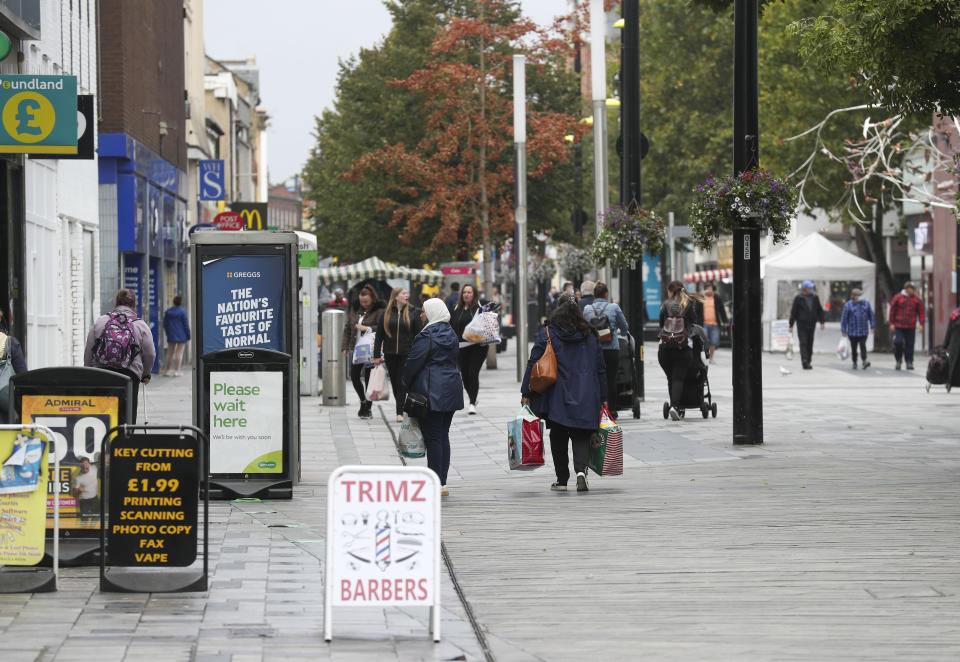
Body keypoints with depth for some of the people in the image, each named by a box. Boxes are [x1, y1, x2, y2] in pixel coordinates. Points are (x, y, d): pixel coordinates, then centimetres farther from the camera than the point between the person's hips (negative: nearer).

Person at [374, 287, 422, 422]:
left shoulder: (412, 313, 1)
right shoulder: (386, 314, 5)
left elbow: (418, 335, 1)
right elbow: (379, 335, 7)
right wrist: (377, 355, 4)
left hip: (406, 354, -2)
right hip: (390, 354, 2)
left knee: (402, 382, -7)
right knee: (395, 382, 9)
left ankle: (400, 412, -6)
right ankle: (402, 408, 23)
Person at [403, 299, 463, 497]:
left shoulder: (427, 336, -14)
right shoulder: (451, 334, 13)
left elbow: (413, 363, -12)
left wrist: (407, 384, 5)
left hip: (432, 393, -8)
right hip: (452, 389, 8)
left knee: (432, 437, -5)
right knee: (443, 435, 12)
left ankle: (436, 484, -7)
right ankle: (442, 482, 14)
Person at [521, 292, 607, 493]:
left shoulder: (547, 334, -2)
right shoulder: (589, 335, 7)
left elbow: (533, 364, -4)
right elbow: (600, 368, 11)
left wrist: (526, 393, 0)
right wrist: (602, 397, 18)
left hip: (557, 397, -2)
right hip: (586, 397, 2)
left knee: (558, 437, 9)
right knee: (581, 436, 5)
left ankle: (562, 480, 10)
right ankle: (581, 470, -19)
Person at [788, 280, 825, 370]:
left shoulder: (815, 298, 8)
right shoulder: (798, 298, -4)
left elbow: (819, 310, 13)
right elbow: (793, 312, -2)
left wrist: (821, 322, 3)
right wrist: (791, 325, -4)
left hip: (811, 324, 4)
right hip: (802, 324, -4)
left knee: (810, 344, 6)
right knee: (803, 343, -12)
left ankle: (808, 362, 14)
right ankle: (805, 362, -19)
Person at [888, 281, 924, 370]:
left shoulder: (917, 299, 5)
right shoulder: (897, 297, 1)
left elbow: (921, 312, 7)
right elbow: (892, 311, 3)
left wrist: (921, 324, -2)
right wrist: (892, 323, -1)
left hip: (911, 327, 1)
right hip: (898, 326, -1)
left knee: (910, 345, 2)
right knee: (898, 342, -8)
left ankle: (909, 362, 10)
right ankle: (898, 360, 11)